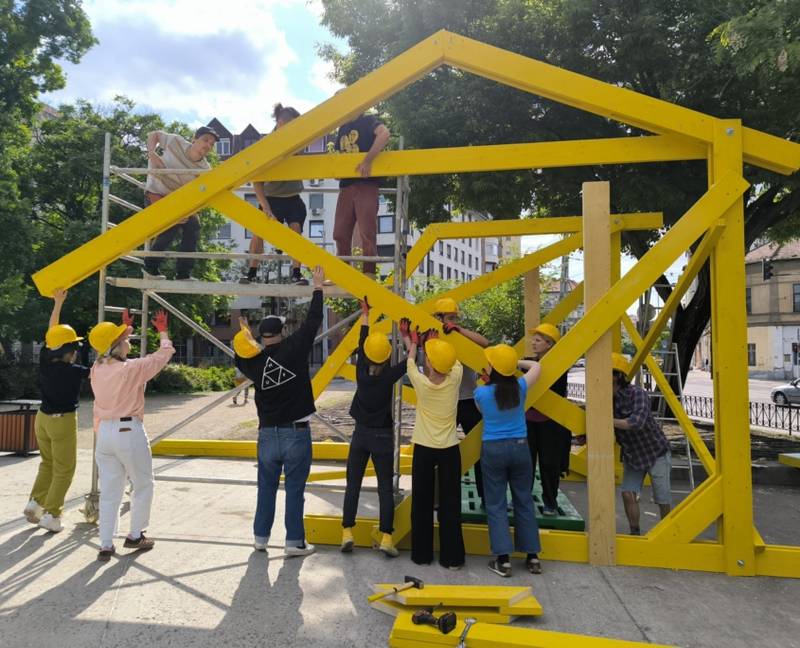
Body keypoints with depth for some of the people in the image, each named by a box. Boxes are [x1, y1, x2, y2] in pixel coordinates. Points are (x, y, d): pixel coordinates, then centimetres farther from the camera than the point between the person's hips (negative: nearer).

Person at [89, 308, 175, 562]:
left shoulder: (97, 368, 1)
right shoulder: (132, 368, -16)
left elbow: (112, 353, 24)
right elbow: (163, 355, -2)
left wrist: (126, 329, 33)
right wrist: (162, 331, 14)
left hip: (104, 432, 6)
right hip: (129, 432, -6)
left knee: (109, 491, 12)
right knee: (143, 485, 14)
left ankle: (106, 545, 15)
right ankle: (135, 536, 21)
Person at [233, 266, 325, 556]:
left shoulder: (253, 363, -2)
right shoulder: (293, 349, -12)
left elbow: (242, 358, 22)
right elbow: (312, 321, -6)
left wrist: (246, 335, 26)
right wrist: (318, 288, 3)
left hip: (268, 435, 4)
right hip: (296, 434, -3)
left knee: (266, 488, 16)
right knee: (294, 490, 4)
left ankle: (260, 537, 26)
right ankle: (295, 542, 11)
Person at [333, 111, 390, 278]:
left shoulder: (368, 121, 1)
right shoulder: (342, 128, 22)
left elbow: (384, 134, -20)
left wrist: (367, 160, -27)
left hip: (366, 184, -7)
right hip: (346, 186, 7)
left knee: (367, 232, -8)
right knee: (340, 233, 7)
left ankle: (369, 274, -4)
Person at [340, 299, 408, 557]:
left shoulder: (361, 371, -8)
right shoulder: (389, 376, -14)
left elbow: (361, 342, 4)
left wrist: (365, 313, 15)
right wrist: (406, 336, 6)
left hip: (360, 433, 2)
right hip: (383, 436, -2)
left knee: (353, 484, 10)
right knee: (385, 488, 3)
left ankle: (347, 533, 7)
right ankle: (386, 538, -2)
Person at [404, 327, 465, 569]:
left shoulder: (421, 382, -14)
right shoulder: (455, 378, -11)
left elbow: (410, 363, 8)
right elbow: (454, 360, 11)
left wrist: (412, 342, 27)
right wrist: (435, 340, 25)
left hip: (423, 449, -1)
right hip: (449, 449, 1)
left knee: (422, 503, 11)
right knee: (450, 504, 7)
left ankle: (422, 554, 21)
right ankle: (452, 557, 13)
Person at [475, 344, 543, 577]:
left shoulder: (481, 393, -11)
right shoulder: (520, 387, -5)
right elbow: (536, 366, 13)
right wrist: (516, 362, 12)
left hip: (493, 449, -2)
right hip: (519, 447, 3)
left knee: (496, 505, 6)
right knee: (524, 501, 14)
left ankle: (503, 560, 6)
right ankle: (532, 557, 22)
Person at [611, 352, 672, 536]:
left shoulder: (636, 393, -27)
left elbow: (637, 422, -42)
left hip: (655, 453, -5)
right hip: (632, 456, 5)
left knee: (662, 499, 5)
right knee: (628, 494, -6)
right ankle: (635, 533, 12)